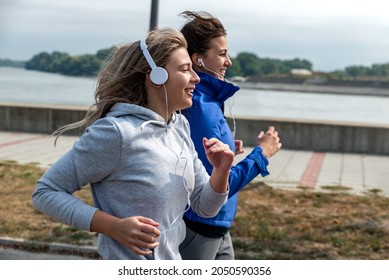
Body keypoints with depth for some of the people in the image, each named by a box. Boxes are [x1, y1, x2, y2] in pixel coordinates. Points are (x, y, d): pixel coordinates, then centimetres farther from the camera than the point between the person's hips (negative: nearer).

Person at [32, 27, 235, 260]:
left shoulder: (180, 125, -1)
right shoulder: (116, 131, -23)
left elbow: (204, 207, 4)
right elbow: (45, 192, -17)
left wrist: (221, 171, -15)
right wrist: (114, 227, -26)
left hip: (173, 259, 7)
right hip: (129, 267, -7)